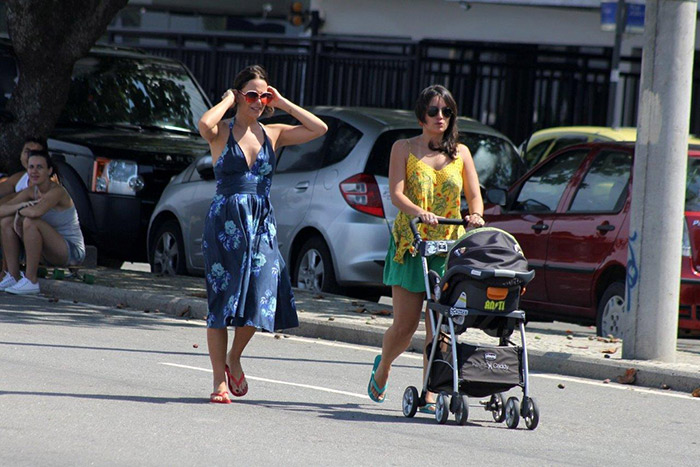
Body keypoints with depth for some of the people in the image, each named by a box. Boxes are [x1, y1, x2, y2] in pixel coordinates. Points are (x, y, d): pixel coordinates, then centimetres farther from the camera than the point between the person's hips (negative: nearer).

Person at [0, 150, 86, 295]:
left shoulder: (57, 191, -20)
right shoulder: (31, 191, 3)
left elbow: (36, 212, -39)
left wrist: (20, 211, -17)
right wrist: (21, 205, -23)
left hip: (72, 252, -8)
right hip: (49, 253, 8)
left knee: (30, 222, -31)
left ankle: (31, 281, -25)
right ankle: (13, 276, -4)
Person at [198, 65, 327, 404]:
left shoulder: (272, 135, 11)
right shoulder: (223, 132, 0)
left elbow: (319, 129, 2)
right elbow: (205, 125, -25)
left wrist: (282, 104, 3)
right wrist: (228, 99, -8)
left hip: (262, 224, 3)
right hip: (225, 222, -3)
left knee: (261, 297, -7)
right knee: (222, 300, -1)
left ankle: (234, 358, 21)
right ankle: (220, 380, 6)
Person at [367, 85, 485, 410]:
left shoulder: (460, 153, 13)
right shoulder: (404, 148, 5)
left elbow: (474, 195, 8)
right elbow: (396, 194, -7)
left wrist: (476, 214, -15)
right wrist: (419, 212, -27)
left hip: (449, 245, 2)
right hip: (410, 243, -2)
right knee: (405, 324, -3)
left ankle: (429, 395, -4)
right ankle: (382, 367, 28)